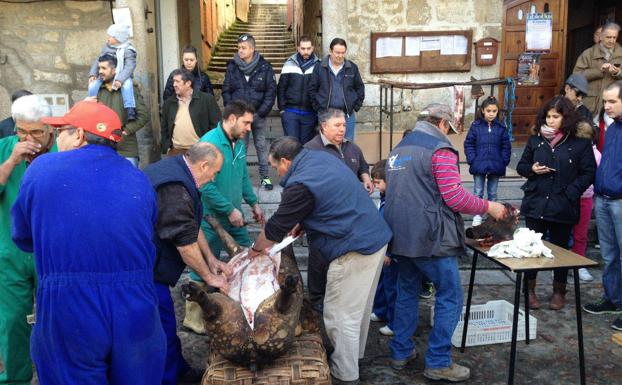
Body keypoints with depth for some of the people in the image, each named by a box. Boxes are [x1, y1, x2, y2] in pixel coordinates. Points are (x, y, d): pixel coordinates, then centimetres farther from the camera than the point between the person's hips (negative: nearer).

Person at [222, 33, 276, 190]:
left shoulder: (264, 67, -4)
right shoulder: (232, 67, 1)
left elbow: (271, 91, -4)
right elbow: (226, 91, 3)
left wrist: (261, 112, -10)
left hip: (258, 114, -1)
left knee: (261, 145, 8)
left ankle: (265, 176, 19)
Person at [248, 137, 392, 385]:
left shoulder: (300, 185, -17)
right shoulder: (320, 157, 9)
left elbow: (276, 227, -6)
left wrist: (256, 248, 12)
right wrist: (300, 224, 17)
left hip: (355, 250, -10)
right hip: (376, 237, 10)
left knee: (340, 316, 2)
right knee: (359, 306, 23)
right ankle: (355, 354, 40)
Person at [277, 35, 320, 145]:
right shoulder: (289, 64, 3)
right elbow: (281, 88, 6)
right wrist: (282, 108, 0)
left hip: (310, 114, 0)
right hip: (290, 112, 0)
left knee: (306, 144, 7)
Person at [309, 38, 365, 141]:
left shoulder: (352, 68, 5)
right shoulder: (320, 68, 1)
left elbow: (360, 88, 12)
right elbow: (312, 89, 5)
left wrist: (356, 107, 4)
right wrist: (318, 108, 0)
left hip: (348, 114, 1)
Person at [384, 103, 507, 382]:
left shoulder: (398, 149, 16)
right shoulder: (440, 150, -10)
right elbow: (455, 198, -15)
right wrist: (489, 207, -2)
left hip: (400, 234, 8)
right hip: (430, 237, -8)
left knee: (406, 293, 17)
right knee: (450, 297, 3)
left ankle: (401, 352, 23)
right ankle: (438, 363, 6)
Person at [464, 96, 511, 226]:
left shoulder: (501, 128, 0)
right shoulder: (476, 126, -4)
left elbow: (506, 147, 4)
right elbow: (468, 144, -3)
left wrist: (504, 161, -5)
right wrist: (472, 160, -11)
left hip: (495, 166, 1)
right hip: (479, 165, -1)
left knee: (493, 193, 14)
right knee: (478, 192, 8)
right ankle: (477, 216, 19)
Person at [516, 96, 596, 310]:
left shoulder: (580, 143, -3)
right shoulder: (535, 139, 6)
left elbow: (588, 173, -4)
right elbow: (521, 166, 14)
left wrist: (570, 193, -14)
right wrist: (532, 169, -8)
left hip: (563, 207, -2)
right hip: (535, 204, 2)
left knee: (560, 249, 12)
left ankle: (559, 292, 29)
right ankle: (529, 290, 23)